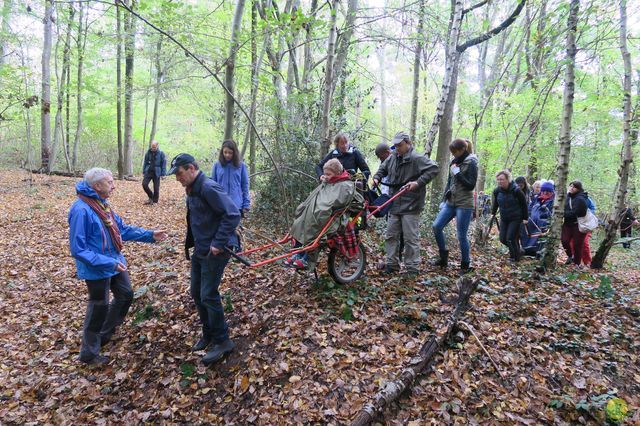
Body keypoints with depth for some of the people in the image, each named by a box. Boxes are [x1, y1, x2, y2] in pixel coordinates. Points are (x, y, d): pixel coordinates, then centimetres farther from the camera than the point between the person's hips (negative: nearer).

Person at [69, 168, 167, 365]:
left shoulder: (102, 204, 2)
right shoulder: (81, 210, -26)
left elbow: (123, 229, 10)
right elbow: (78, 249, -25)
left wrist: (150, 235, 4)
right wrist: (108, 263, -30)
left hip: (115, 262, 9)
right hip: (97, 270, -9)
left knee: (125, 295, 21)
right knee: (99, 307, 6)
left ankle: (104, 334, 42)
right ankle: (89, 353, 28)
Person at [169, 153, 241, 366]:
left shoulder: (209, 188, -21)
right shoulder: (192, 190, 10)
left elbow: (233, 215, -26)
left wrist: (218, 243, -24)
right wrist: (190, 243, 13)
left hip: (215, 251, -10)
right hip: (200, 250, 10)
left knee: (208, 296, -4)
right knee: (196, 293, 15)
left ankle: (222, 341, 12)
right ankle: (209, 333, 33)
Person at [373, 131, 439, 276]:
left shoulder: (417, 158, -12)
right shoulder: (392, 158, 9)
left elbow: (434, 168, -19)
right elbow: (383, 169, 26)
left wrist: (418, 182, -26)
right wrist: (377, 178, 6)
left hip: (410, 206, -7)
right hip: (395, 204, 7)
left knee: (411, 238, -1)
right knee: (391, 236, 12)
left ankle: (412, 268, 9)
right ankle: (392, 264, 24)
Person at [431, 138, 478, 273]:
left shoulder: (471, 163, -8)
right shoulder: (454, 162, 11)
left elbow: (471, 185, -13)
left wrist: (458, 173, -17)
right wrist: (444, 200, 14)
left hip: (464, 204, -7)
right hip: (451, 202, 7)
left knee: (462, 236, -2)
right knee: (436, 226, -3)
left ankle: (465, 265, 14)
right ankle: (443, 256, 13)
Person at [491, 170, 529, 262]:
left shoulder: (516, 190, -18)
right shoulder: (497, 191, -6)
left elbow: (524, 204, -7)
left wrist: (525, 218, -6)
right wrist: (493, 213, 21)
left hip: (515, 219, -5)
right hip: (504, 219, 5)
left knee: (510, 238, -11)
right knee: (503, 239, 5)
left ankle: (514, 257, 13)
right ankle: (518, 251, 31)